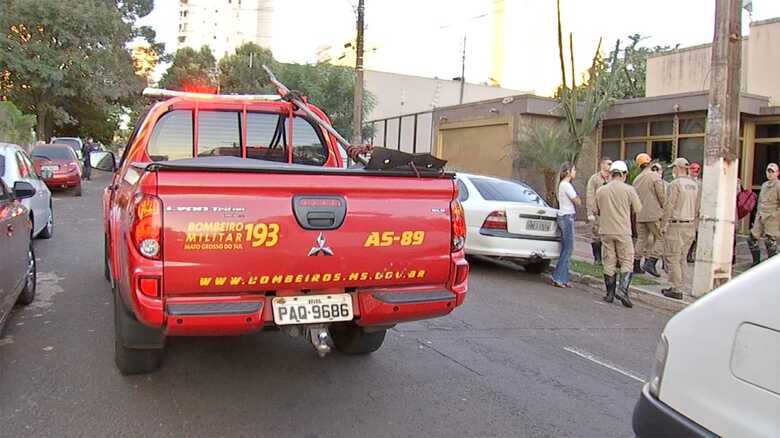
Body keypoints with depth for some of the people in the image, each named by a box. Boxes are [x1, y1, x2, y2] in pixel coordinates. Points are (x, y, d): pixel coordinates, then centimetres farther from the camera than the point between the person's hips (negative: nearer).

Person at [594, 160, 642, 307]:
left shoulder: (601, 190, 3)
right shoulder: (628, 190, -6)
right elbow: (638, 209, 0)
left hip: (606, 231, 3)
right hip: (623, 232, -3)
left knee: (609, 263, 9)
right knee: (626, 262, 4)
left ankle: (610, 293, 14)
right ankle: (622, 289, -12)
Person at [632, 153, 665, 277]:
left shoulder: (636, 179, 13)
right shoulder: (655, 176, -6)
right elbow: (662, 195, -8)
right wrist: (664, 208, 5)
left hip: (640, 215, 6)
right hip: (654, 214, -6)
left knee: (641, 239, 12)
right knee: (660, 239, 1)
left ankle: (636, 265, 10)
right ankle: (650, 262, -10)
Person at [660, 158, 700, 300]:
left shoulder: (675, 184, -10)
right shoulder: (695, 185, 12)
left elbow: (669, 206, -13)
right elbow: (697, 209, 12)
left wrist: (664, 225, -7)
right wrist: (693, 226, 17)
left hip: (676, 225, -8)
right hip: (690, 226, 8)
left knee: (673, 258, -4)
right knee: (682, 258, 12)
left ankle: (676, 289, -5)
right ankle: (677, 286, 15)